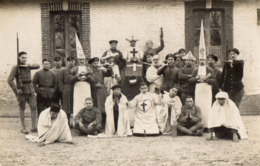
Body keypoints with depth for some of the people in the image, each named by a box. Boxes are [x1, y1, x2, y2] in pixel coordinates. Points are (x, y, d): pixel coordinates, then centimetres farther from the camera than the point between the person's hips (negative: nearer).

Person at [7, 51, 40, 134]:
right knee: (22, 109, 4)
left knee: (33, 107, 1)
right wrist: (15, 89, -14)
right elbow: (9, 80, -11)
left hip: (30, 90, 5)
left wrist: (29, 65, -13)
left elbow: (38, 66, 0)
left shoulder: (27, 66, 10)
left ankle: (34, 127, 8)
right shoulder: (15, 68, -6)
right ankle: (23, 128, 12)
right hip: (22, 91, -5)